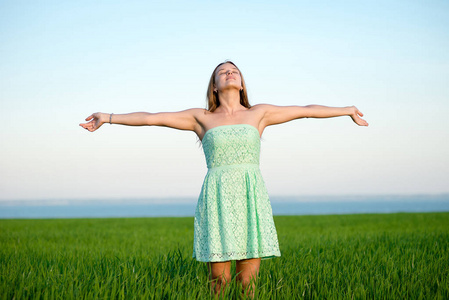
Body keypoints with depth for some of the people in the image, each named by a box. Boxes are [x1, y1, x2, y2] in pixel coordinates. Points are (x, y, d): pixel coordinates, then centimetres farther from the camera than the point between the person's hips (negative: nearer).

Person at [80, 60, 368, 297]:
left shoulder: (258, 113, 14)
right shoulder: (201, 118, 10)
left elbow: (305, 110, 18)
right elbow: (152, 118, 9)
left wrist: (348, 109, 23)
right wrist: (108, 117, 6)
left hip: (252, 200, 1)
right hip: (218, 199, -1)